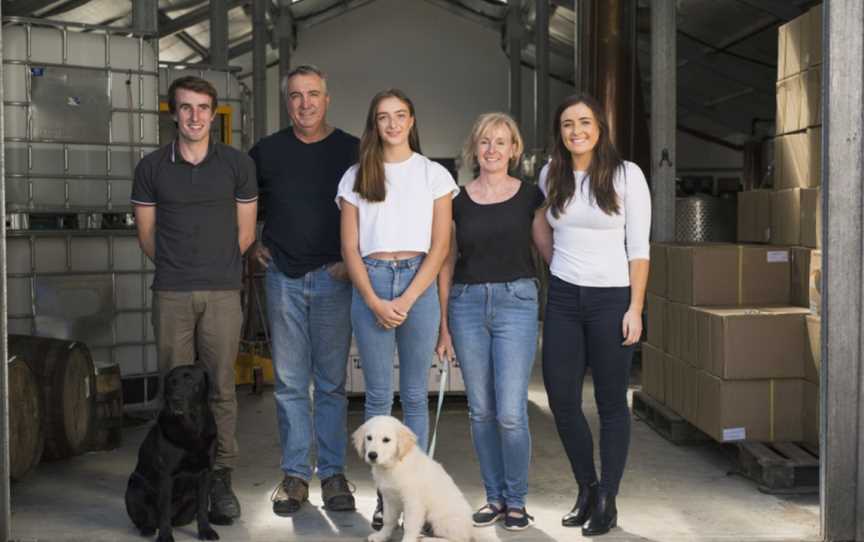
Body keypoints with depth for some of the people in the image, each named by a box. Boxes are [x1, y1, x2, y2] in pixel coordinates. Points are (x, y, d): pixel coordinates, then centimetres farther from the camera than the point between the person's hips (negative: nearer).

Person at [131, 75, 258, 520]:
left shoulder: (238, 164, 3)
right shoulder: (152, 167, 4)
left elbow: (245, 233, 9)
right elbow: (147, 234, 11)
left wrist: (214, 266, 11)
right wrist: (177, 267, 12)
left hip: (222, 293, 0)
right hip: (171, 295, 1)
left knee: (221, 388, 2)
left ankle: (221, 478, 11)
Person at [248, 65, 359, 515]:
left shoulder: (352, 151, 1)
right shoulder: (266, 151, 6)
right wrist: (251, 244, 9)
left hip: (333, 278, -1)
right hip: (283, 277, 1)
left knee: (332, 382, 4)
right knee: (289, 383, 5)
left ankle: (333, 472, 13)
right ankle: (295, 473, 14)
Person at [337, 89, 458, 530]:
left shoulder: (434, 174, 6)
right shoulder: (356, 178, 9)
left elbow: (440, 246, 0)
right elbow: (349, 248, 5)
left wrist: (406, 301, -9)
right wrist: (375, 302, -8)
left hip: (418, 283, -1)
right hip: (369, 284, 1)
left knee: (415, 395, 4)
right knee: (378, 396, 2)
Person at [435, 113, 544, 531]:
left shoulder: (529, 195, 3)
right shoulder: (458, 200, 7)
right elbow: (447, 264, 10)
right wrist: (443, 325, 8)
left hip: (516, 301, -2)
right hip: (467, 304, 2)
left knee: (511, 412, -6)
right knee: (481, 410, 7)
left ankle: (516, 501, 11)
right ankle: (494, 497, 21)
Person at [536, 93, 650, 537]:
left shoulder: (626, 175, -4)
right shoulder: (550, 175, 6)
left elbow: (638, 247, -5)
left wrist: (635, 308, -10)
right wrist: (560, 269, 14)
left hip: (611, 299, -3)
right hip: (563, 299, 4)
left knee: (611, 403, 4)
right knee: (561, 399, 3)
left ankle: (607, 502, 15)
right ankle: (587, 488, 23)